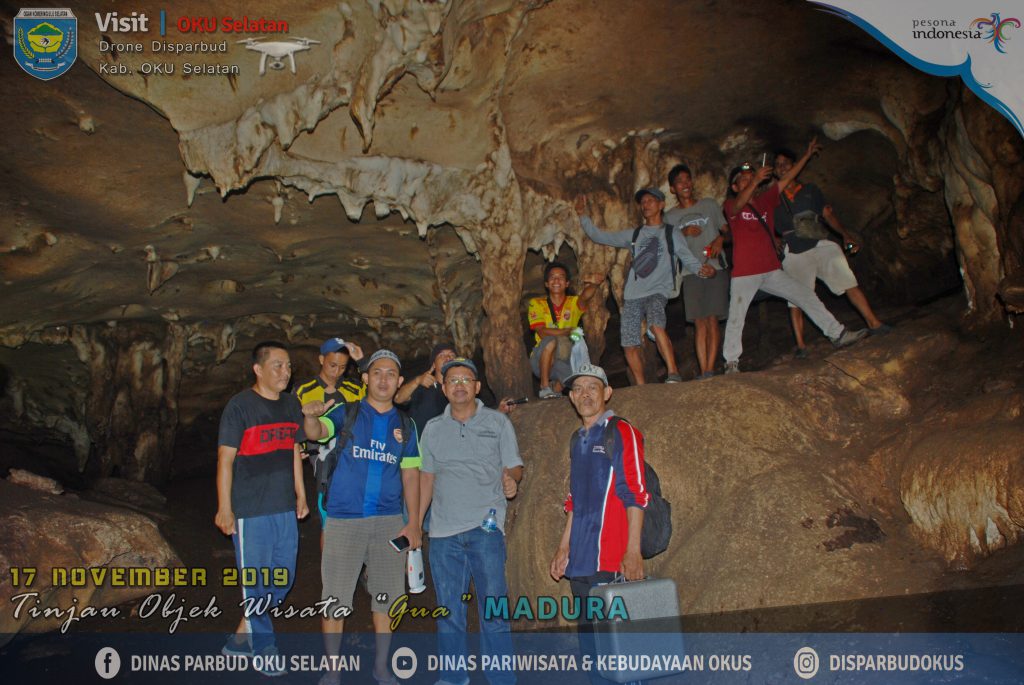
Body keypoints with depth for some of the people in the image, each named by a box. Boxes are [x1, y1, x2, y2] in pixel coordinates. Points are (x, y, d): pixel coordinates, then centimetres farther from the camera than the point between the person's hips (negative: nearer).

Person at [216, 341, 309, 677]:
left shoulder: (292, 404, 10)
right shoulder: (240, 405, -10)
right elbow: (225, 459, -11)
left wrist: (301, 496, 17)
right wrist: (225, 509, -13)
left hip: (285, 509, 7)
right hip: (251, 510, -7)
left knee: (283, 579, 13)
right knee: (256, 581, 3)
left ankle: (242, 635, 30)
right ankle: (265, 649, 19)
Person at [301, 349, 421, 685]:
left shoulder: (405, 425, 10)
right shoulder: (347, 413, 1)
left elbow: (410, 474, 10)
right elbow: (317, 432, -18)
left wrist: (414, 522, 2)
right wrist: (311, 416, -41)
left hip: (389, 522, 3)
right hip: (343, 519, -2)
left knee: (386, 597, 9)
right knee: (334, 597, 2)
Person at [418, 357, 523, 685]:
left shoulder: (497, 422, 5)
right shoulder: (433, 429, 12)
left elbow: (514, 466, 6)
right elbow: (426, 477, 16)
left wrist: (511, 480, -18)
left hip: (485, 526, -3)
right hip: (443, 530, 3)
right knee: (448, 609, 9)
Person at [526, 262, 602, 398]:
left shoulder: (573, 303, 5)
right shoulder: (536, 303, 2)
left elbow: (584, 296, -20)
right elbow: (542, 332, -12)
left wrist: (594, 284, -42)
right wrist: (569, 331, -16)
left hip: (564, 359, 2)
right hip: (540, 360, -2)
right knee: (550, 340, -33)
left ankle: (557, 388, 6)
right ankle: (545, 387, -20)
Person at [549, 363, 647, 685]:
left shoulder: (622, 433, -6)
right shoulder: (579, 440, 17)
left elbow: (635, 495, -12)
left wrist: (633, 550, -18)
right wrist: (564, 546, 20)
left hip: (610, 561, -8)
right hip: (580, 560, 8)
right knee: (589, 638, 14)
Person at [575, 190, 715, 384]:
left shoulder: (671, 234, 11)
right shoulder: (633, 235, 20)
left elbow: (689, 260, 4)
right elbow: (599, 237, 23)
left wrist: (703, 269, -17)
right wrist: (583, 215, 16)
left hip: (658, 291, -4)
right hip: (632, 295, 4)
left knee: (656, 324, -35)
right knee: (630, 346, -2)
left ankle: (673, 373, -33)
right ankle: (641, 388, 10)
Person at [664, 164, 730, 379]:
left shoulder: (709, 205, 13)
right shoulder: (670, 216, 13)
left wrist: (720, 239, -7)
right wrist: (683, 233, -8)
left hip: (715, 267, 0)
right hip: (690, 272, 1)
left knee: (712, 319, -7)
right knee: (699, 322, -5)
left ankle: (709, 370, -8)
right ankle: (702, 372, -5)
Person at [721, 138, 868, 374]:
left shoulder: (765, 199, 15)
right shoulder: (730, 205, -3)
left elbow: (786, 179, 15)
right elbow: (738, 206, -27)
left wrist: (807, 156, 8)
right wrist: (755, 181, -41)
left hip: (771, 271, 6)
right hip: (744, 274, -6)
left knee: (807, 296, 3)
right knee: (736, 317, -8)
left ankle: (837, 334, 9)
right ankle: (731, 362, -1)